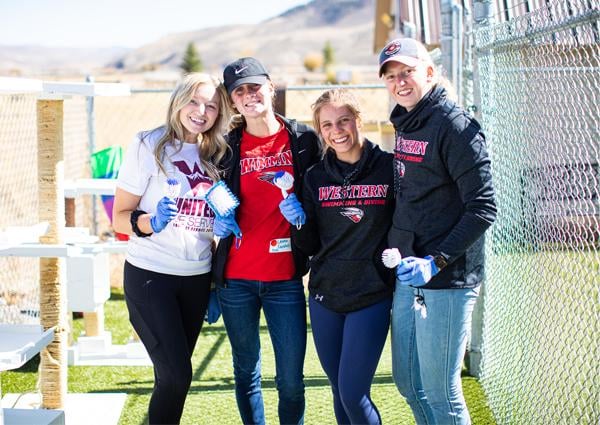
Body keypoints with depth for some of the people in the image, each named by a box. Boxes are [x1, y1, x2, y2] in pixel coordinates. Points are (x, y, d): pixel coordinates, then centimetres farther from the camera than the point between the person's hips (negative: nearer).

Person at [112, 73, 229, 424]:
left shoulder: (215, 155, 7)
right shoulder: (149, 145, -7)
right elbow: (120, 217, -9)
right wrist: (151, 222, -26)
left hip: (197, 277, 5)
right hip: (150, 275, -5)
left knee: (174, 373, 7)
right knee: (176, 374, -11)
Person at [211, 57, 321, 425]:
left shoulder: (303, 139, 2)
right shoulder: (228, 146, 4)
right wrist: (220, 220, -5)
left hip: (285, 277, -1)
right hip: (236, 277, 1)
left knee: (291, 380, -1)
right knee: (246, 373, 10)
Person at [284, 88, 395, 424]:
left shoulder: (389, 168, -6)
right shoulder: (316, 178, 6)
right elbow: (310, 246, 8)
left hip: (372, 297, -4)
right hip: (325, 296, 4)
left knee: (353, 394, -8)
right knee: (340, 393, 11)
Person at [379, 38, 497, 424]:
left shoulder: (455, 126, -13)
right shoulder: (406, 124, 12)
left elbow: (483, 208, -17)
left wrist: (436, 262, -22)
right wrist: (396, 251, 8)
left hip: (447, 280, -9)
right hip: (407, 276, 9)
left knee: (439, 392, -3)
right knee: (408, 384, 17)